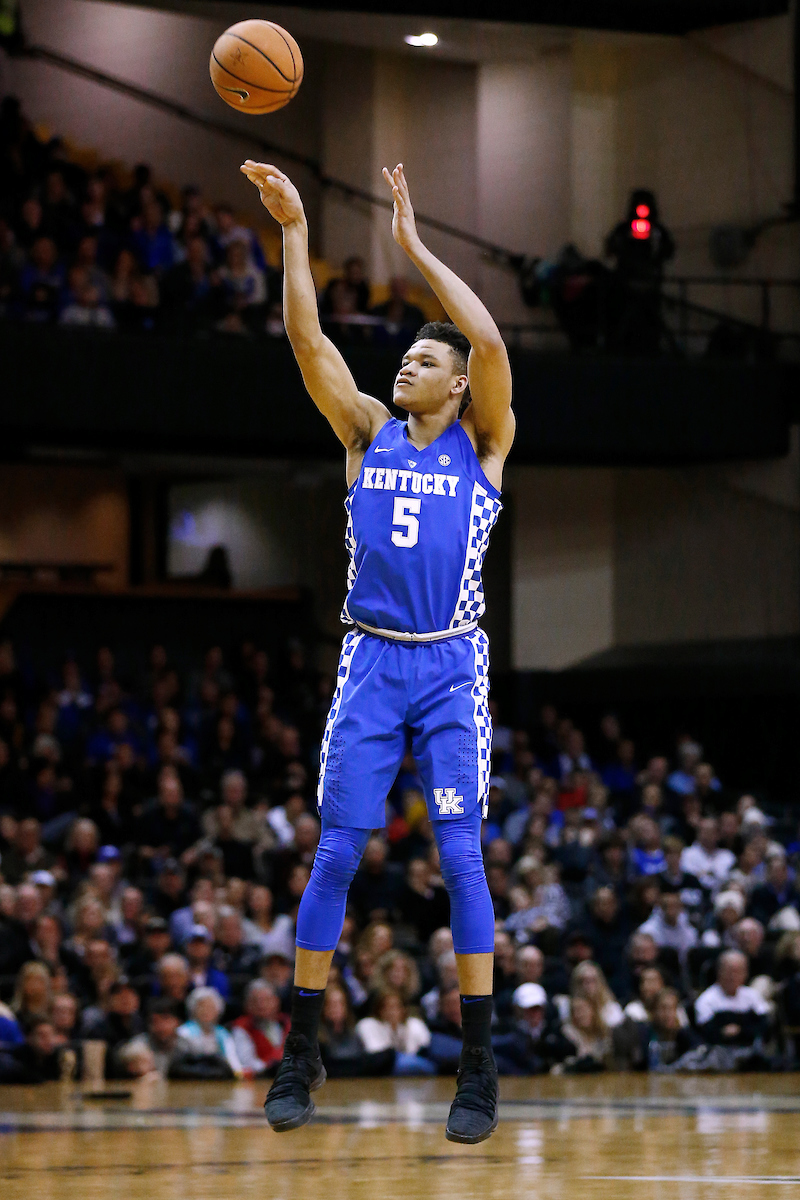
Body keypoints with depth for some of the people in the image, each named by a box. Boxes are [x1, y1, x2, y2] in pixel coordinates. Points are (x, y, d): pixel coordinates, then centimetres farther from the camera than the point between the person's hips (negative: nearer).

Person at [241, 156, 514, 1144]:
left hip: (452, 669, -2)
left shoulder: (481, 443, 3)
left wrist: (414, 246, -12)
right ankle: (301, 1054, 5)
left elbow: (491, 344, -14)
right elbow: (308, 341, 0)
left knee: (460, 857, -8)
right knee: (335, 852, -1)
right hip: (370, 663, 2)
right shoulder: (368, 434, 10)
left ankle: (478, 1065, -4)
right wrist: (293, 232, -9)